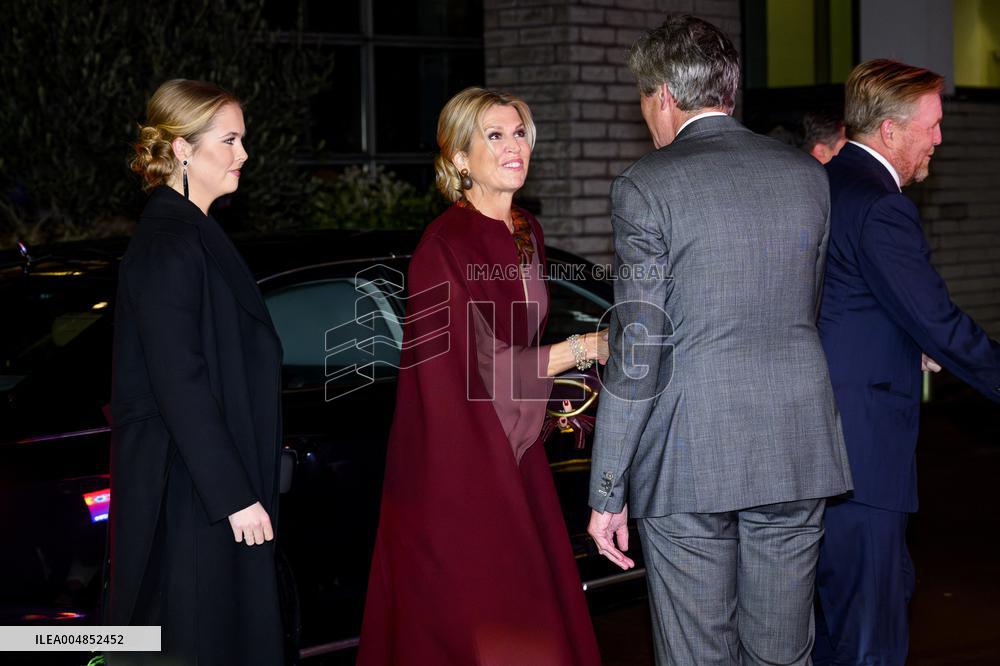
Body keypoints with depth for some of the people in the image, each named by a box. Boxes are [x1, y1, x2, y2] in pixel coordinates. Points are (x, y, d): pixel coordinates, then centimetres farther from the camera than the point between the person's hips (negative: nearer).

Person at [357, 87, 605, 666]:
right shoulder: (447, 246, -16)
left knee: (528, 613, 6)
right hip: (457, 462, -7)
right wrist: (586, 347, -15)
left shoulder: (527, 232, 10)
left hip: (513, 453, 7)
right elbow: (482, 366, -18)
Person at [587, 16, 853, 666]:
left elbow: (637, 350, -11)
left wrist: (608, 494, -6)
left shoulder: (645, 187, -8)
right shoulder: (808, 175, 7)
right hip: (796, 451, 5)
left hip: (688, 461, -4)